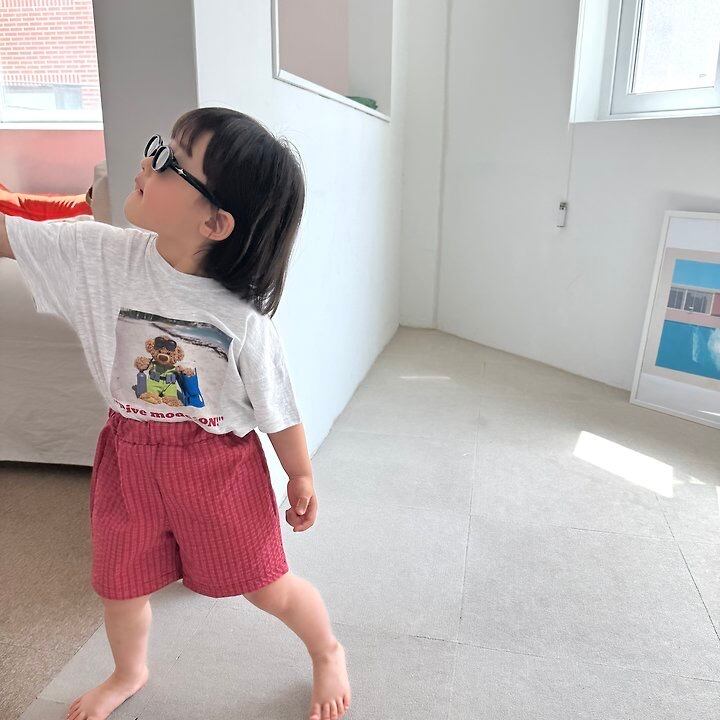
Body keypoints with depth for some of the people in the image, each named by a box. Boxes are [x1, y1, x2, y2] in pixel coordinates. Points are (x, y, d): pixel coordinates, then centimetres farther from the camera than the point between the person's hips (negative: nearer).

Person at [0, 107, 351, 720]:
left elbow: (278, 409, -12)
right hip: (129, 457, 4)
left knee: (269, 586, 13)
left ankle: (328, 653, 47)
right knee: (120, 587, 23)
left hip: (220, 464, -4)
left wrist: (302, 478, 1)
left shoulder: (242, 318, -23)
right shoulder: (105, 255, -14)